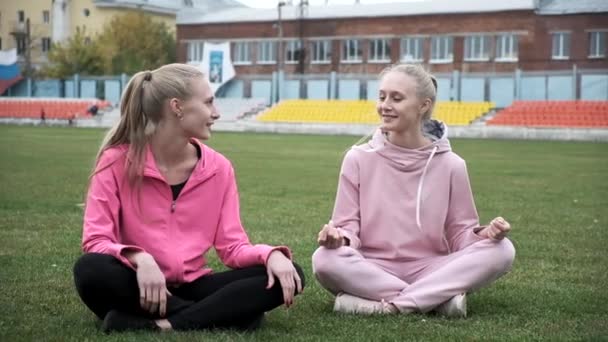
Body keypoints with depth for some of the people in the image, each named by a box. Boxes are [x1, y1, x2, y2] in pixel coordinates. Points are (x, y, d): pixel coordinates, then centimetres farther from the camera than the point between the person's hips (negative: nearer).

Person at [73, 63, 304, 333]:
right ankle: (218, 315, -27)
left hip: (190, 286, 3)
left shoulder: (218, 168, 3)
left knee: (285, 275, -17)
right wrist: (139, 259, -33)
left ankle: (163, 324, -27)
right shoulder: (118, 161, -7)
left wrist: (270, 254, -21)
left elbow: (233, 246, 1)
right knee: (91, 270, -36)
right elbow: (96, 240, -12)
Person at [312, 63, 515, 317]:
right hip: (373, 269, -1)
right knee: (325, 259, -33)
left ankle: (385, 306, -26)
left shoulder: (450, 165, 1)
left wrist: (483, 234, -20)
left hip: (431, 270, 1)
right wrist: (339, 237, -24)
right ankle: (441, 297, -25)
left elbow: (460, 235, 3)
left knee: (501, 250, -23)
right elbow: (349, 227, 0)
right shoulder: (359, 159, 0)